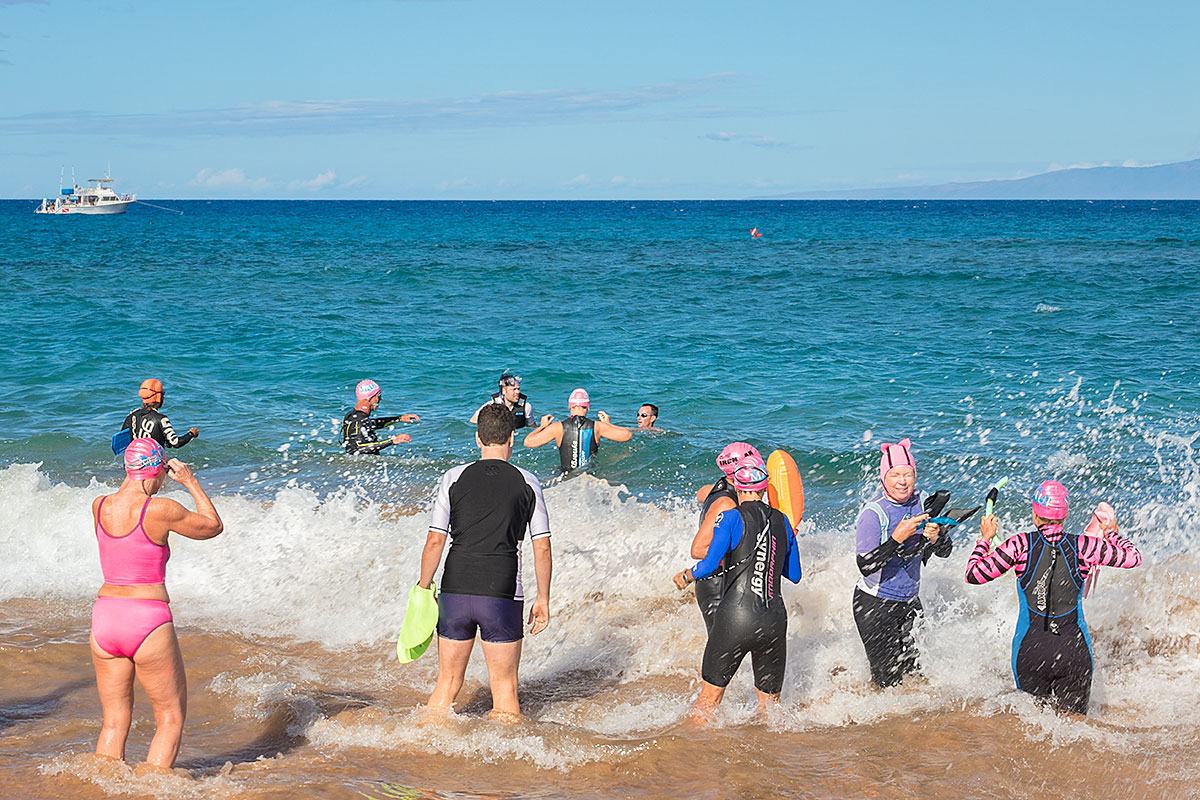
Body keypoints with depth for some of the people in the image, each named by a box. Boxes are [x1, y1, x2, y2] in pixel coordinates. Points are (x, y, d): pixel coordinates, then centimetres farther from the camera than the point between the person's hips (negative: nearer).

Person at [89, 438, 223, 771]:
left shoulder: (99, 506, 2)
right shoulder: (161, 510, -13)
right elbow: (213, 526, 4)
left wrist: (133, 476, 28)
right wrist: (191, 483, 11)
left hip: (104, 619, 5)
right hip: (148, 620, -5)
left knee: (114, 722, 14)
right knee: (171, 718, 11)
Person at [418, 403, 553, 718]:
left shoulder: (454, 478, 1)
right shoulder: (527, 483, 1)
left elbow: (435, 542, -2)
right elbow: (542, 548, 1)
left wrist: (423, 589, 9)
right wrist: (543, 600, 9)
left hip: (455, 592, 1)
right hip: (503, 597, -1)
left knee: (447, 683, 13)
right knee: (505, 688, 8)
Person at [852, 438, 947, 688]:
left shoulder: (920, 503, -2)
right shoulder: (872, 514, -19)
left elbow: (945, 552, 3)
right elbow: (866, 566, -27)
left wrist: (934, 538, -19)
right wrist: (897, 537, -36)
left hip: (909, 601, 6)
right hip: (875, 604, -6)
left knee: (915, 672, 12)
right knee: (888, 680, -4)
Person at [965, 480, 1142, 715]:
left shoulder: (1021, 544, -7)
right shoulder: (1083, 546, -3)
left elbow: (974, 575, -2)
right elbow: (1132, 557, 9)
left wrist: (985, 538, 14)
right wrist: (1111, 533, 28)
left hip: (1030, 649, -1)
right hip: (1075, 650, 1)